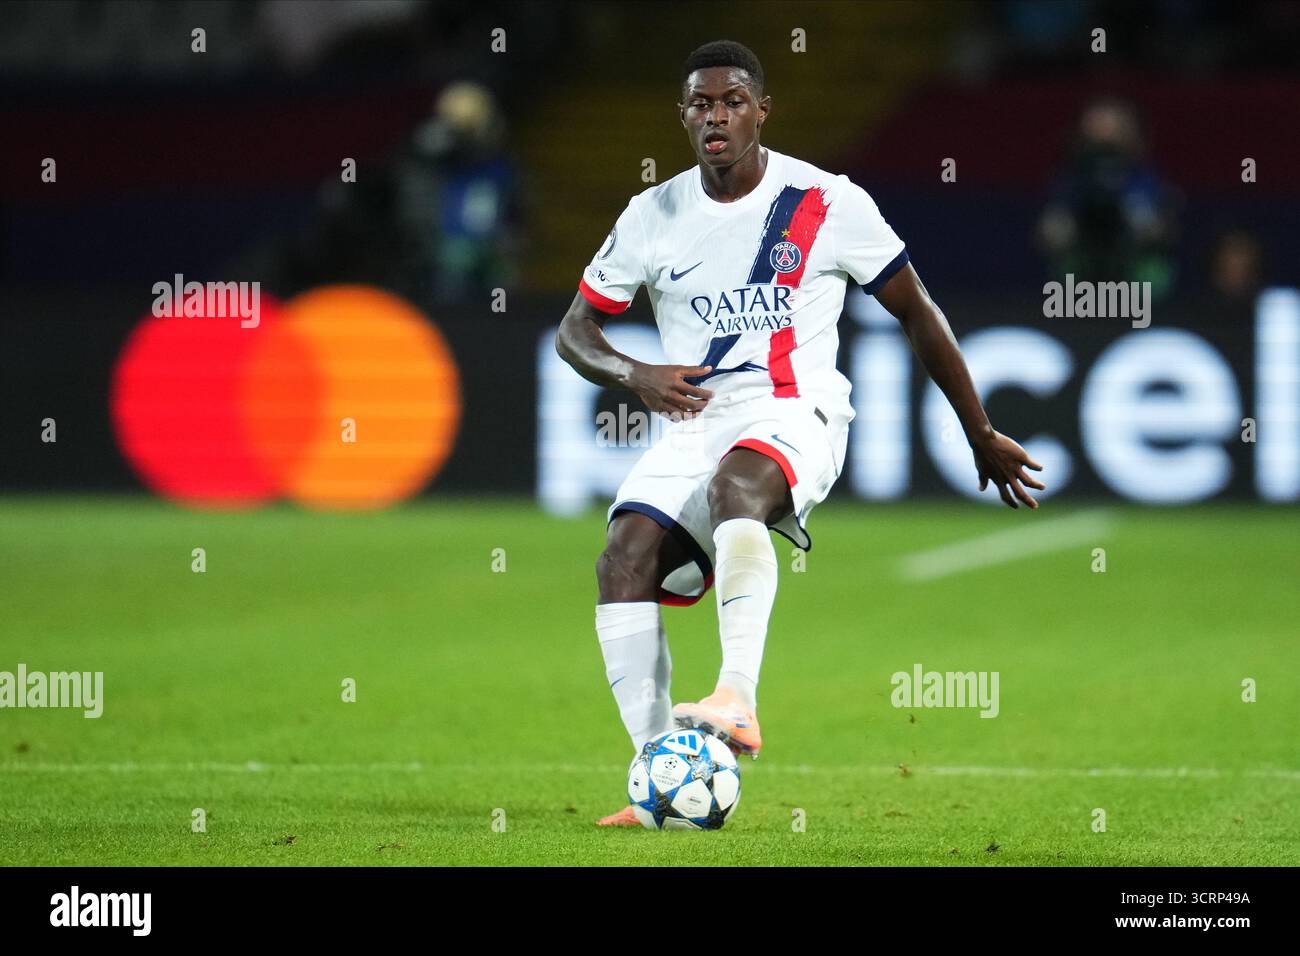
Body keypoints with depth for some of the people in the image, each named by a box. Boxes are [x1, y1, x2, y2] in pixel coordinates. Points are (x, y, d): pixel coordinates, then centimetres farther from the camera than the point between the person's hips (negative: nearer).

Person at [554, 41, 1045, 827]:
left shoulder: (827, 204, -1)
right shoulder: (653, 217, 7)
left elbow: (917, 313, 8)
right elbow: (576, 331, 15)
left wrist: (981, 436, 11)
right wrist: (636, 376, -8)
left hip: (795, 416, -4)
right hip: (694, 422, 4)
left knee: (736, 482, -39)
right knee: (625, 557, -20)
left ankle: (739, 701, -52)